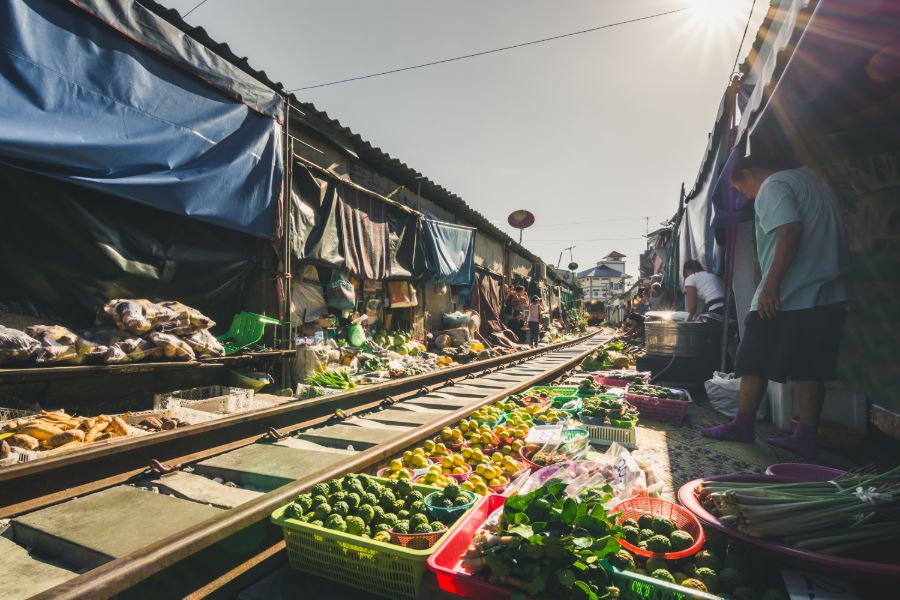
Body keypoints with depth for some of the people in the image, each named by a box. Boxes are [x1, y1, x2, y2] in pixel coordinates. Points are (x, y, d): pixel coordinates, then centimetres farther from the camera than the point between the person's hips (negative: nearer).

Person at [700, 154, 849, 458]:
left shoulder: (772, 187, -6)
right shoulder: (810, 178, 22)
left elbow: (790, 230, -21)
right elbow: (837, 235, 21)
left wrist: (770, 284, -21)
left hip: (787, 296, -9)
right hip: (828, 295, 9)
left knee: (753, 364, 3)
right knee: (809, 369, 9)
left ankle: (742, 426, 12)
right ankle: (805, 437, 12)